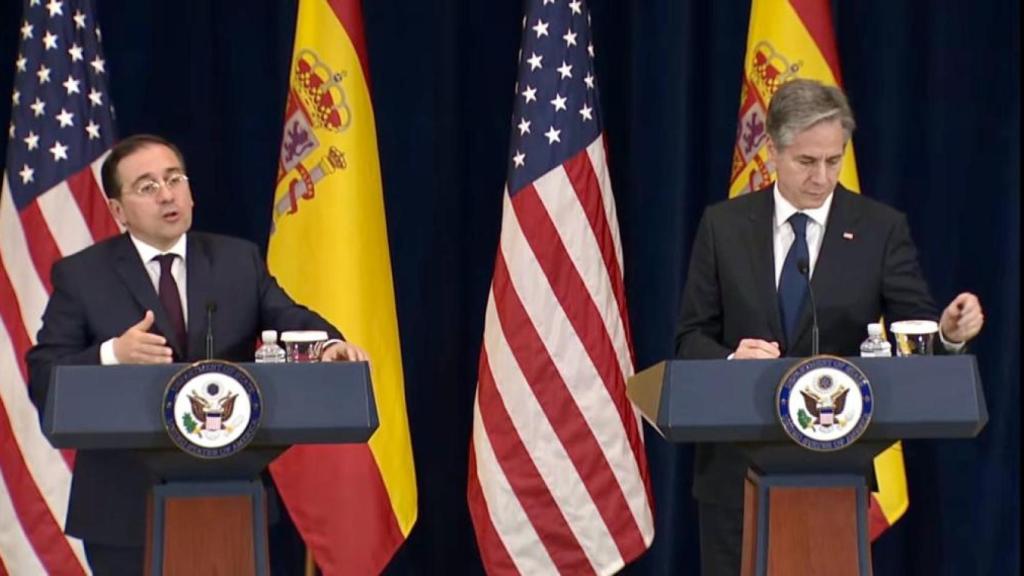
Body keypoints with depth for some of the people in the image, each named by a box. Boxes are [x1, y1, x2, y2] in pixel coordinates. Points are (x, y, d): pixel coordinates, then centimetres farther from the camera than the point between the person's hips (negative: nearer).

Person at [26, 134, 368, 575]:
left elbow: (289, 320, -3)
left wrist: (329, 344, -27)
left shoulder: (240, 261, 10)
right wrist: (112, 355, -24)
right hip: (125, 506, -2)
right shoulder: (80, 276, 2)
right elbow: (43, 381, -5)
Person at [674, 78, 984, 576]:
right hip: (737, 465, 1)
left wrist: (948, 334, -27)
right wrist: (731, 361, -18)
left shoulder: (880, 230, 0)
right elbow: (692, 337, 4)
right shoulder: (724, 226, 3)